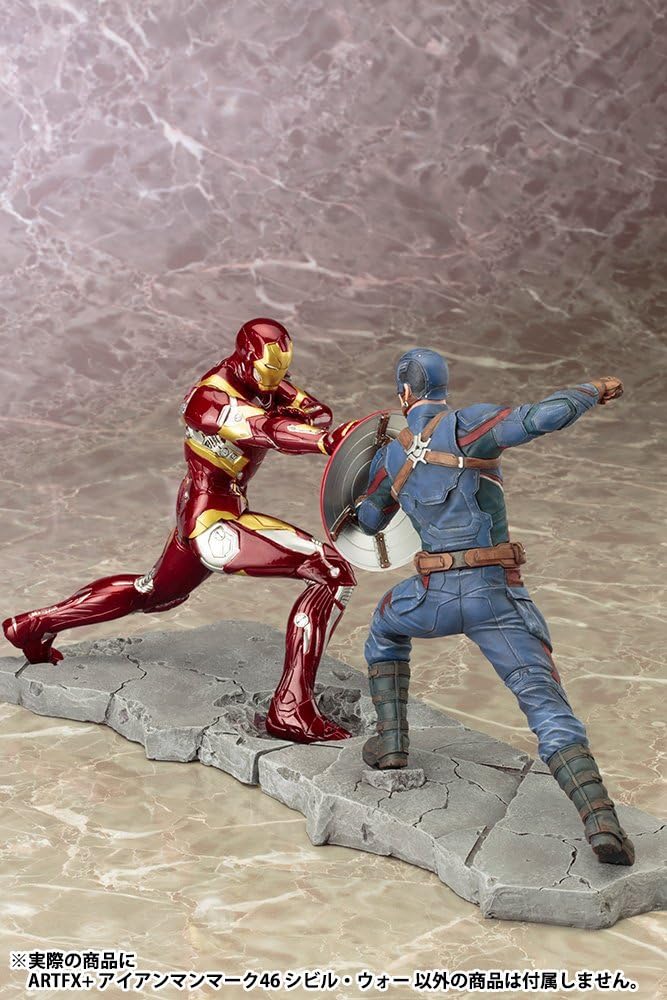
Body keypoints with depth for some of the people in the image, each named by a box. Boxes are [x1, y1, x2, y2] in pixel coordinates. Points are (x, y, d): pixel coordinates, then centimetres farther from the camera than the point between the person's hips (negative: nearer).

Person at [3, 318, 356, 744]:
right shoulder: (212, 398, -24)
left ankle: (34, 624, 47)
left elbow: (320, 413, 1)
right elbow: (266, 431, -42)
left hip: (198, 514, 11)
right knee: (333, 572, -21)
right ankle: (292, 710, -23)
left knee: (153, 592, 34)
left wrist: (319, 420, -23)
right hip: (214, 523, -11)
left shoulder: (261, 379, 4)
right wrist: (327, 440, -58)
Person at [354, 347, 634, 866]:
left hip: (434, 594, 3)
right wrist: (593, 389, 2)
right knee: (549, 707, -7)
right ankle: (602, 822, -28)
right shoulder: (468, 424, -3)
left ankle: (391, 740, 31)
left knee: (386, 627, 37)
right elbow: (547, 416, -18)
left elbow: (369, 522, 30)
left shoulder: (390, 457, 12)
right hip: (499, 597, -2)